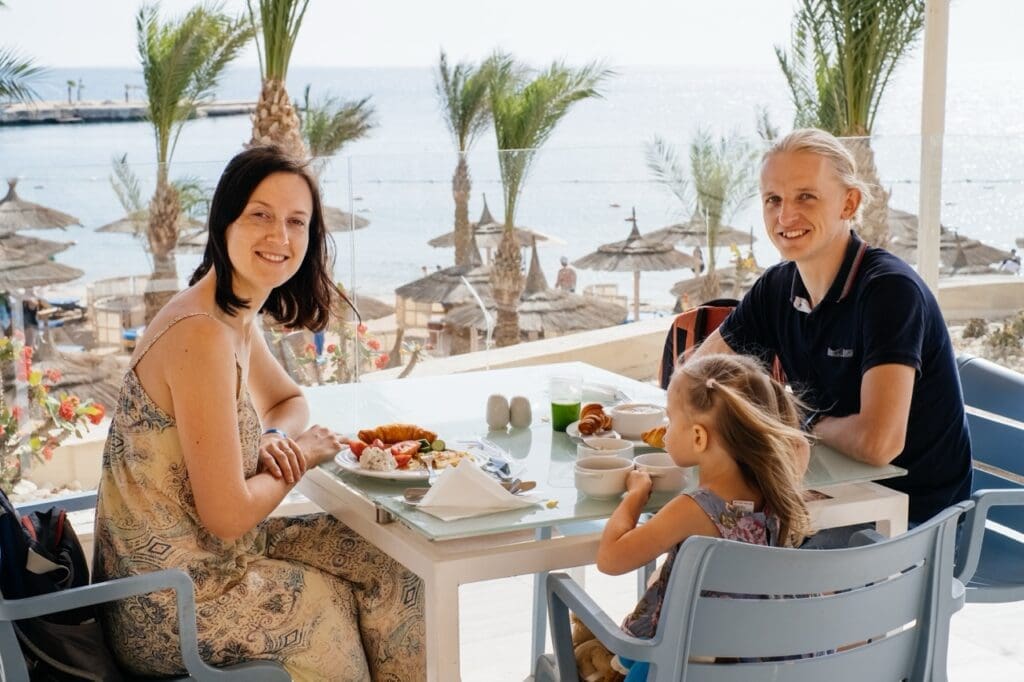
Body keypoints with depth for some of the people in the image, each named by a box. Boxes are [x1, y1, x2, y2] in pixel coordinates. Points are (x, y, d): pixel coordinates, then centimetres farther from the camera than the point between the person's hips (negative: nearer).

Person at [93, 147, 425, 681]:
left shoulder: (238, 317, 3)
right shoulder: (201, 336, -26)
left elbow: (290, 401, 23)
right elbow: (227, 517, -25)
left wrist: (275, 439, -1)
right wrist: (301, 456, -6)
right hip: (170, 610, -9)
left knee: (390, 568, 10)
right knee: (383, 592, 4)